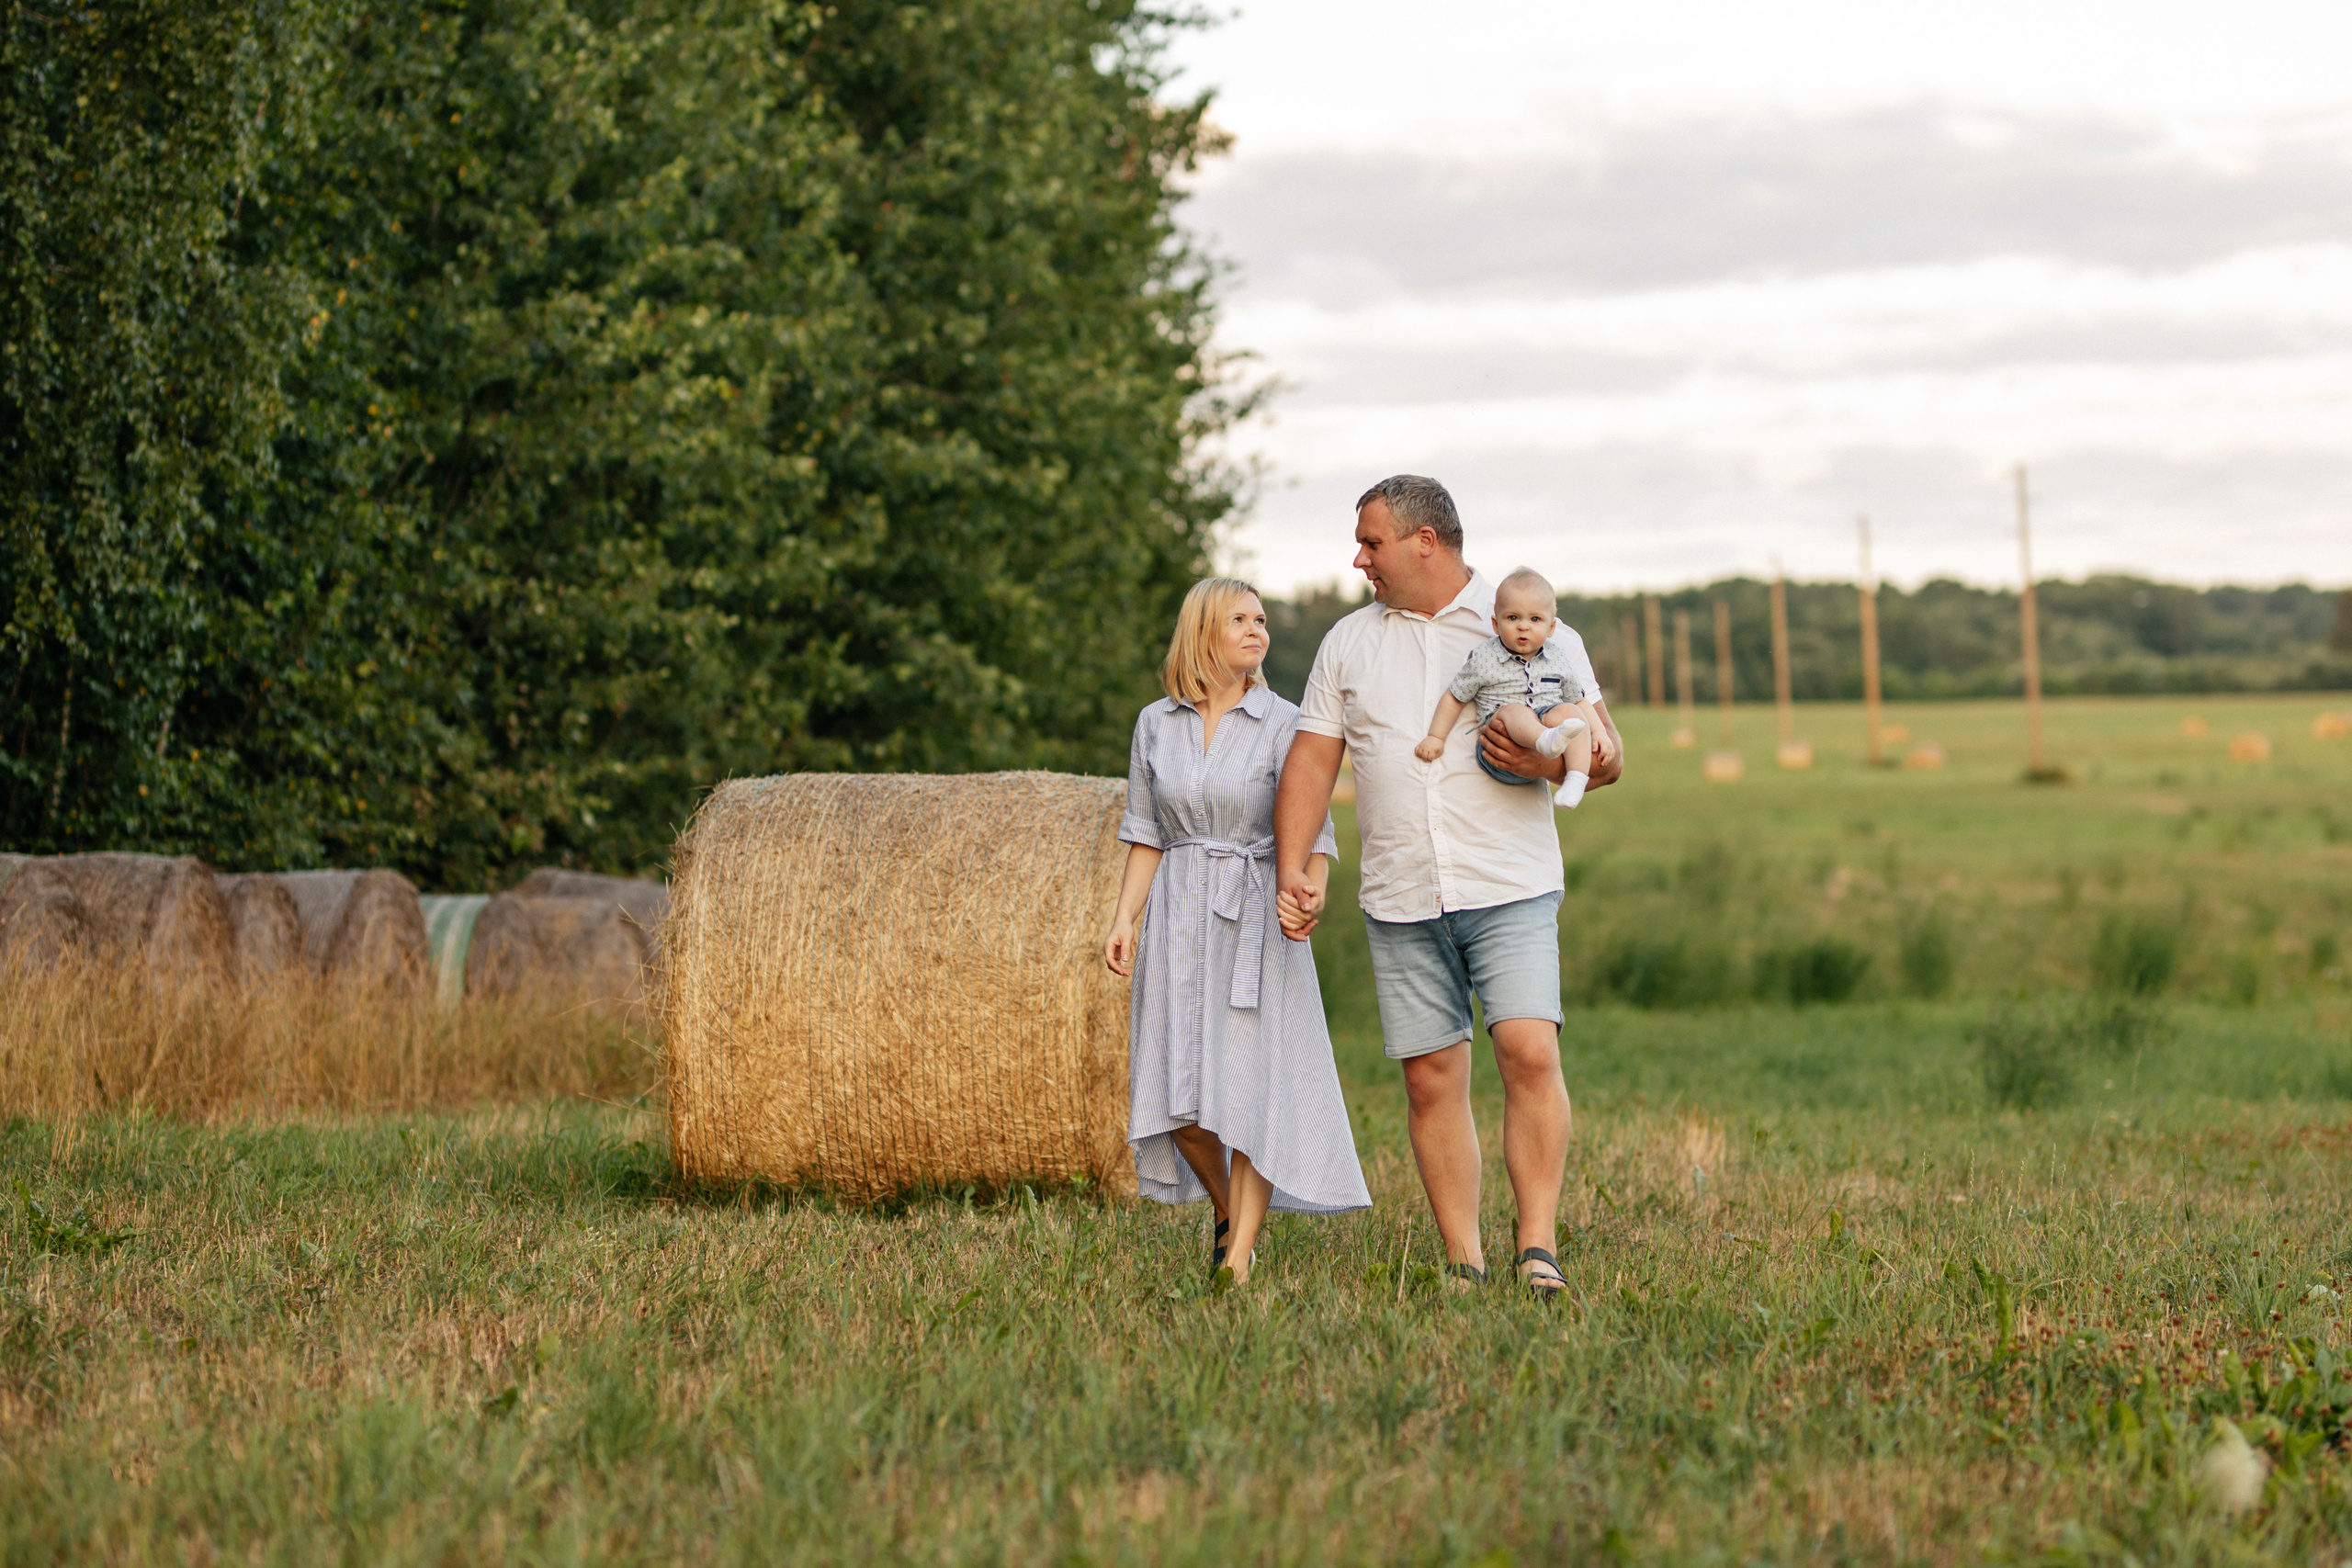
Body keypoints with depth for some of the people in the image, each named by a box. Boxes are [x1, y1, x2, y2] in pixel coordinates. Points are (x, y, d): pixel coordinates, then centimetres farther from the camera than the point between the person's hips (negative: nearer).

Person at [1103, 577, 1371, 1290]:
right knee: (1179, 1091, -1)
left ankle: (1238, 1263, -4)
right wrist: (1125, 919, 1)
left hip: (1256, 916, -3)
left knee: (1254, 1086, -8)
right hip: (1178, 917, 3)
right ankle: (1227, 1213, 26)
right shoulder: (1156, 724, 6)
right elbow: (1145, 834, 11)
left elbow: (1314, 835, -7)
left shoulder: (1282, 724, -3)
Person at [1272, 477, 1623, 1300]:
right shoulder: (1348, 643, 11)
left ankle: (1538, 1248, -14)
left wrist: (1549, 764, -20)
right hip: (1400, 901, 3)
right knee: (1432, 1079, 2)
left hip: (1509, 890, -3)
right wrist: (1291, 869, -3)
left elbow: (1607, 754, 2)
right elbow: (1312, 762, 10)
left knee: (1530, 1052, -18)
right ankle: (1464, 1264, 8)